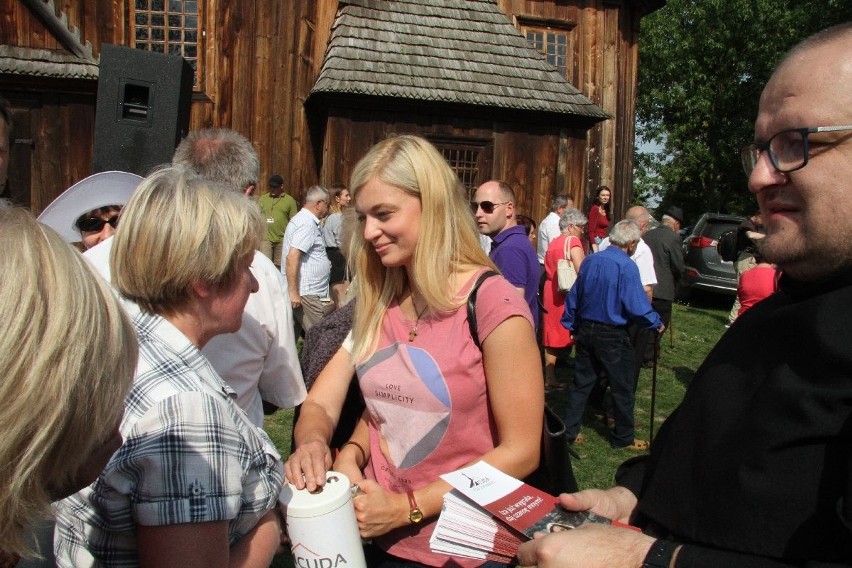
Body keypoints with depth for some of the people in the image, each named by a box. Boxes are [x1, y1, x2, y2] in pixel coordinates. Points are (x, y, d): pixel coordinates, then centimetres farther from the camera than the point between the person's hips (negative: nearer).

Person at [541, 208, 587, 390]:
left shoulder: (552, 243, 13)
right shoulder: (573, 241, -10)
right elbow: (581, 270, -18)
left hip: (551, 294, 7)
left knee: (552, 337, 11)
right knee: (572, 333, 2)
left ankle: (549, 378, 16)